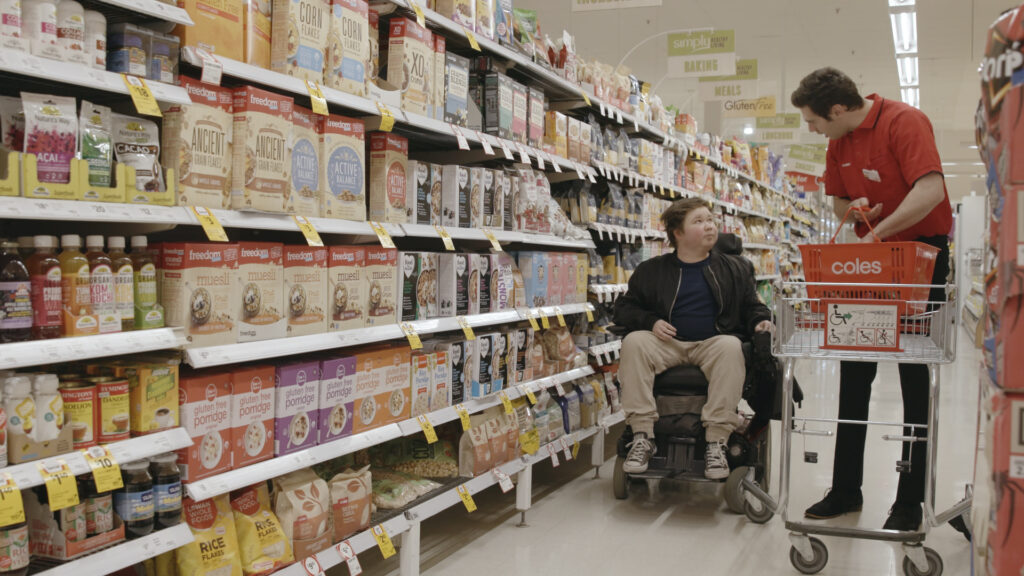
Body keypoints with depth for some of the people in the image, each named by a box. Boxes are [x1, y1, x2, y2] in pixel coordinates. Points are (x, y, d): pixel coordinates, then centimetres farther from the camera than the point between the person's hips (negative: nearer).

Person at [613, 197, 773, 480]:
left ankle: (716, 442, -34)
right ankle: (642, 435, -29)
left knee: (731, 346, -35)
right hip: (667, 344, 1)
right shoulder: (651, 271, 13)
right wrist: (650, 321, -6)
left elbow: (752, 306, 19)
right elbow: (625, 307, 13)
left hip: (713, 344, 0)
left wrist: (760, 321, -5)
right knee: (634, 342, -29)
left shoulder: (734, 269, 16)